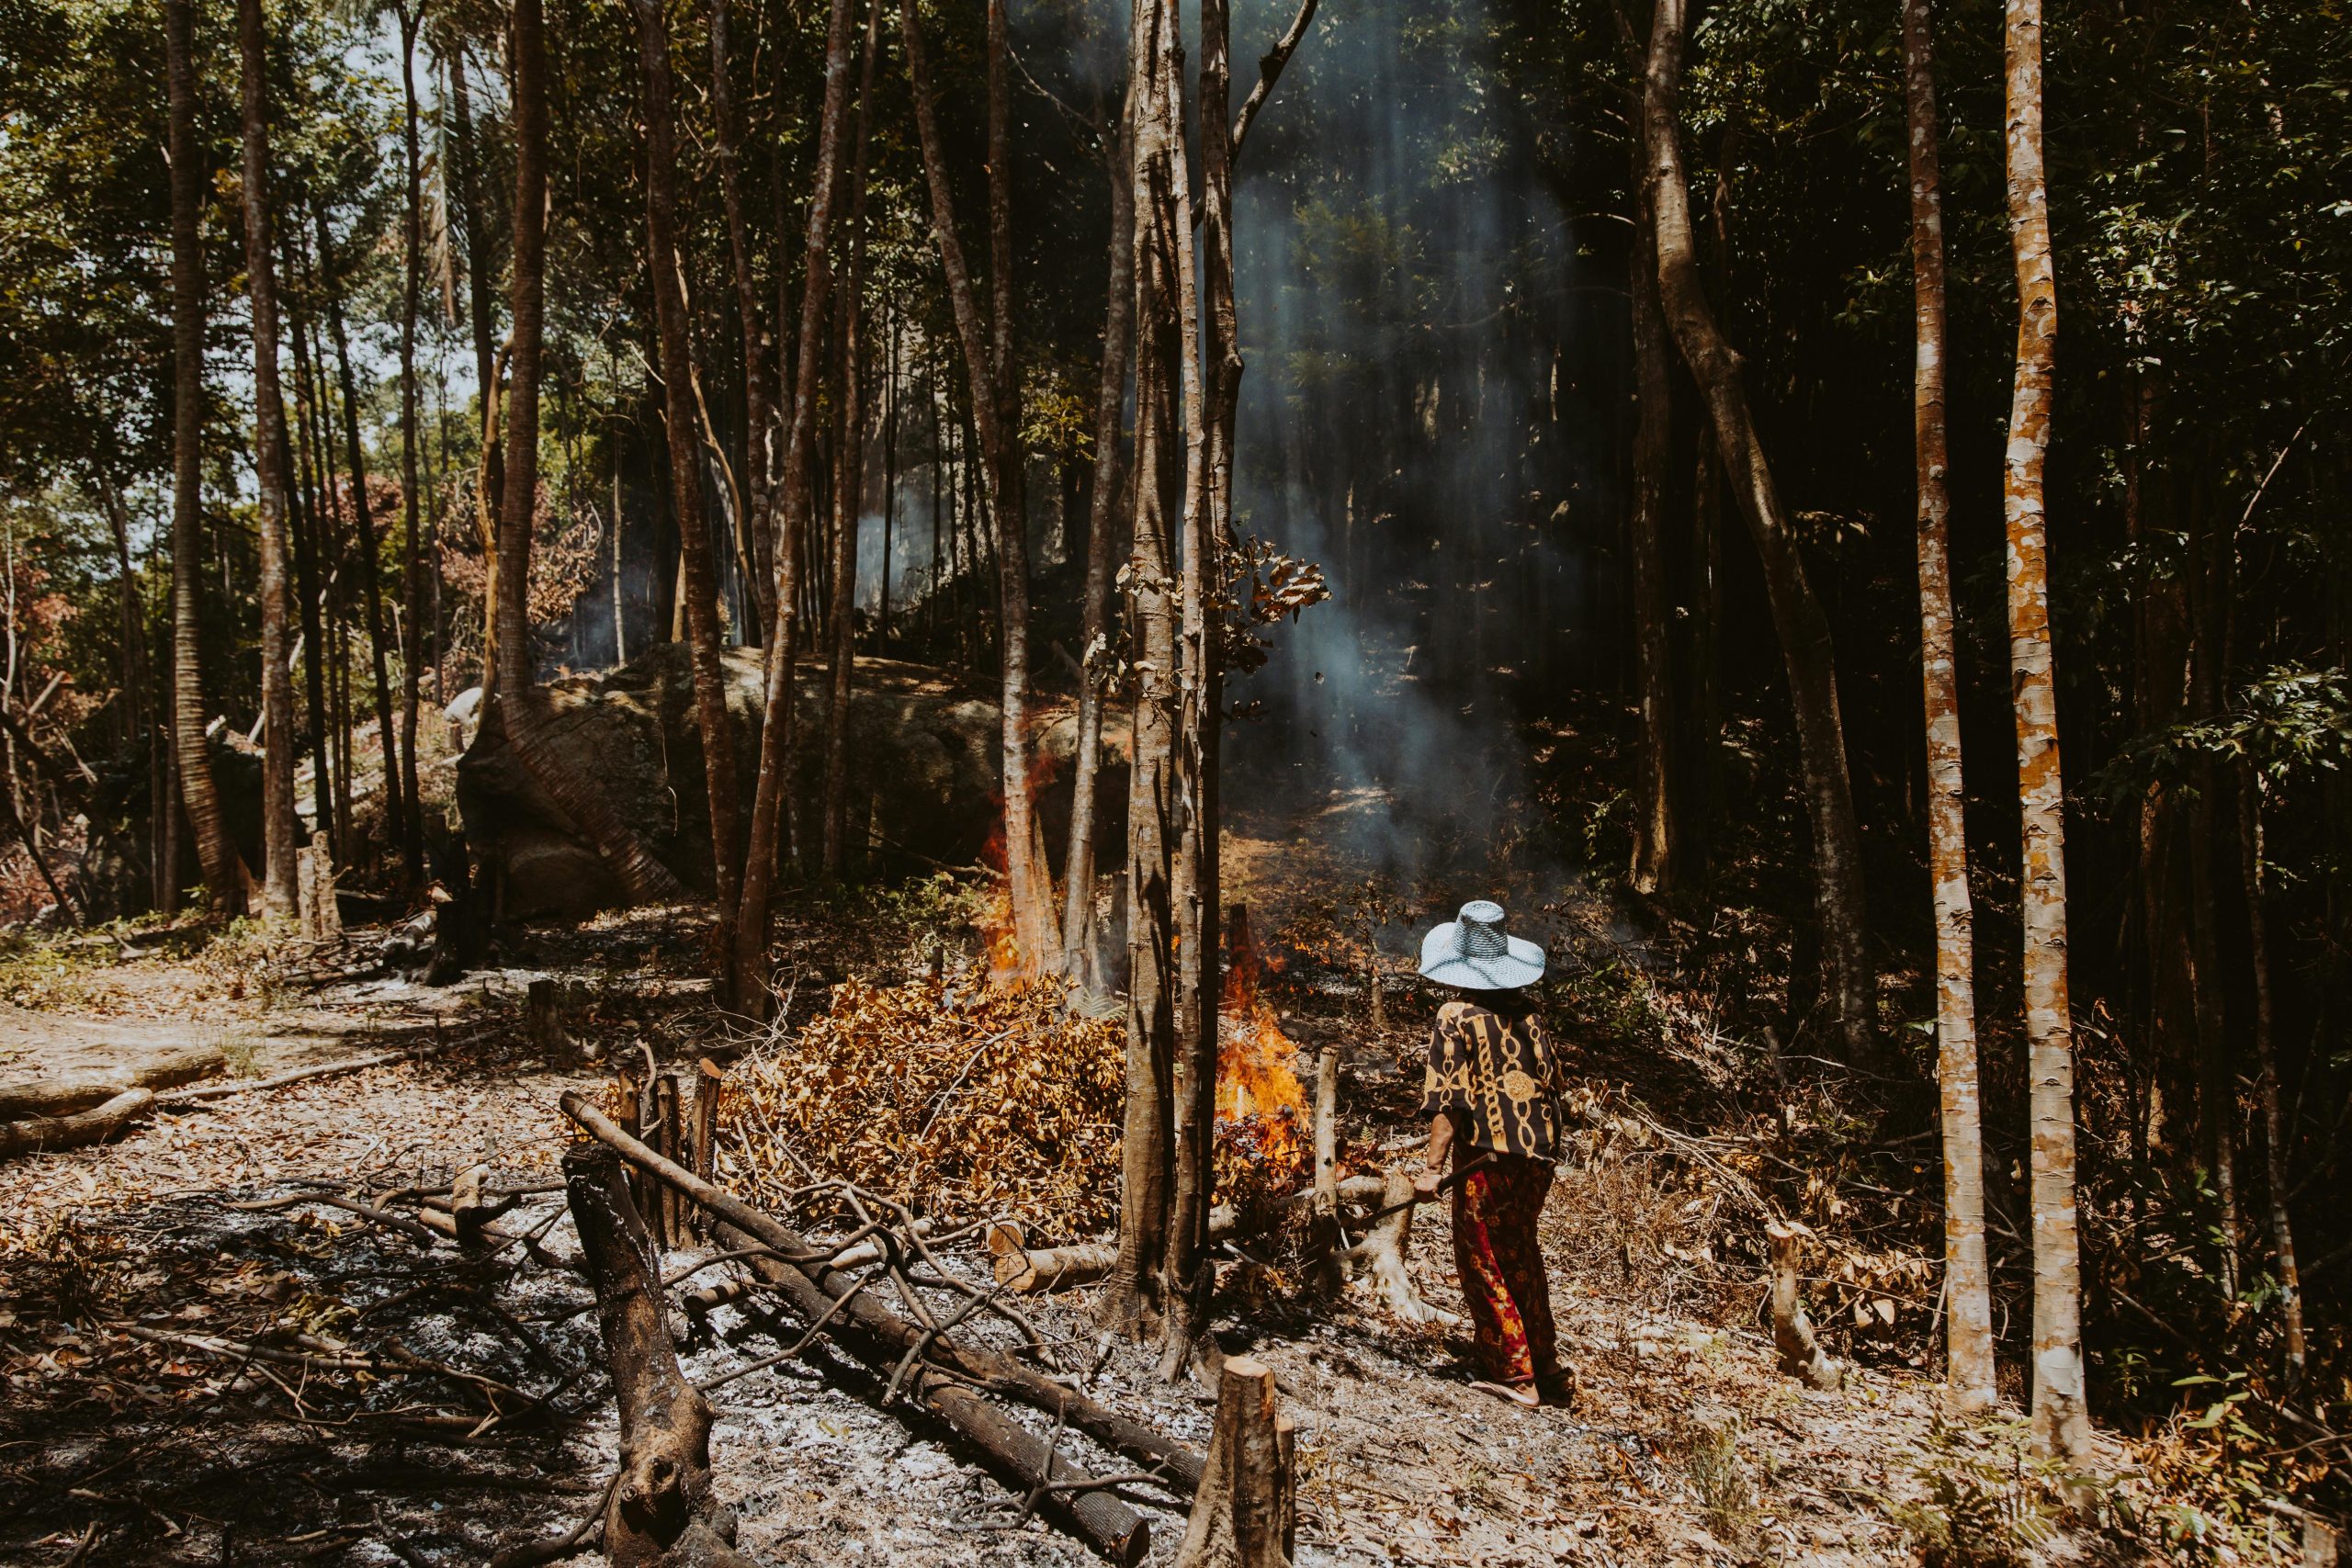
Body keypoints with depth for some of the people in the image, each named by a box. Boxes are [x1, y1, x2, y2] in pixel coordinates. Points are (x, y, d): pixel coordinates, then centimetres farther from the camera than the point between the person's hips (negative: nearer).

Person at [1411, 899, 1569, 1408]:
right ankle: (1546, 1371, 29)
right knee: (1522, 1257, 21)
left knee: (1484, 1266, 6)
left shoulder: (1456, 1017, -12)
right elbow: (1548, 1077, 11)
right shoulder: (1527, 1010, 5)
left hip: (1486, 1155, -7)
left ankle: (1514, 1376, 10)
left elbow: (1448, 1098, -18)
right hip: (1536, 1155, 7)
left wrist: (1433, 1167, -16)